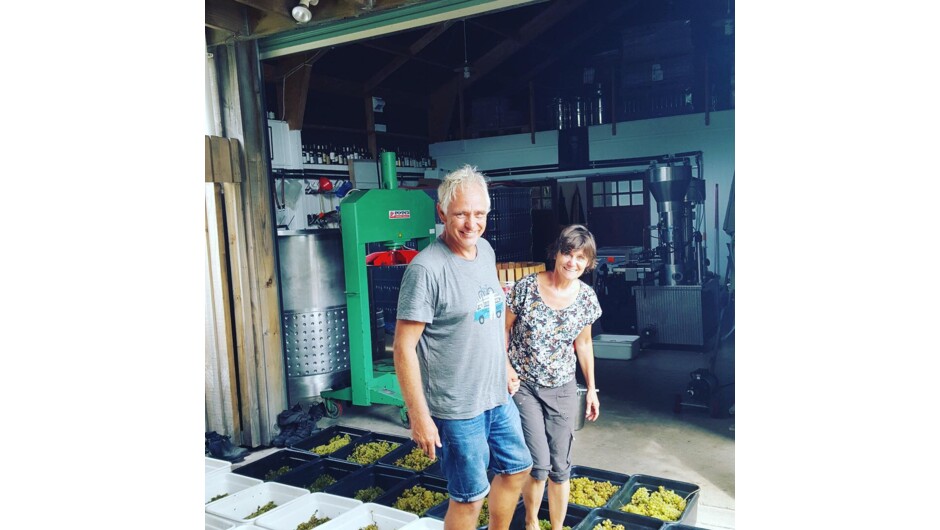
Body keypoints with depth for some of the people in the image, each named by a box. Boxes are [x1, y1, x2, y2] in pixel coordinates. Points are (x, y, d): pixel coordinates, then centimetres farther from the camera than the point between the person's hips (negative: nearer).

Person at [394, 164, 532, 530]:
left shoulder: (485, 250, 3)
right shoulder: (427, 268, -22)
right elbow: (404, 348, -21)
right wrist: (419, 417, -19)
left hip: (499, 397, 8)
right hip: (458, 409, -8)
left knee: (517, 468, 23)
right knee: (470, 497, 7)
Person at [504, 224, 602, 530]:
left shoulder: (587, 298, -2)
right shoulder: (527, 287, -13)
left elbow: (583, 342, 9)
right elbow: (505, 328, -3)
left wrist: (591, 388, 12)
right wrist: (506, 366, -11)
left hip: (563, 390, 3)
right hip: (524, 387, -3)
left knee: (560, 467, 9)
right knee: (539, 464, -3)